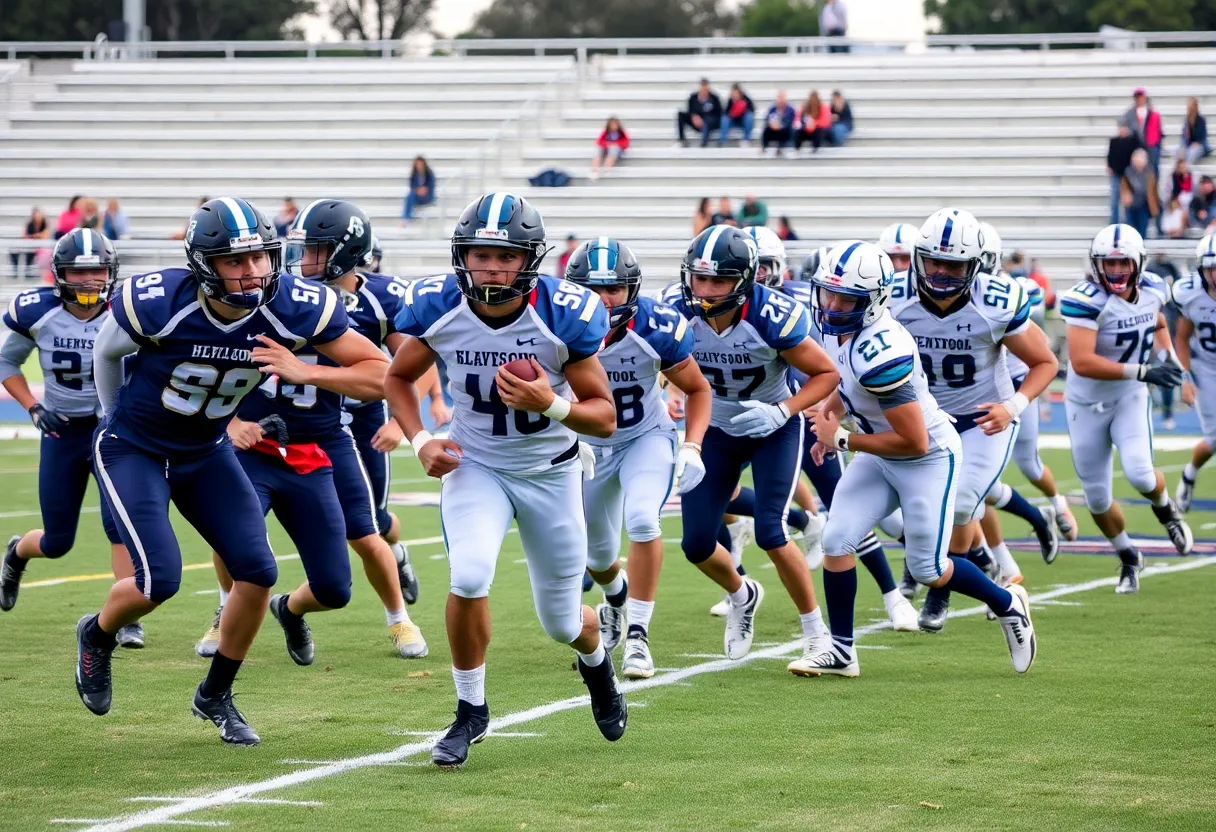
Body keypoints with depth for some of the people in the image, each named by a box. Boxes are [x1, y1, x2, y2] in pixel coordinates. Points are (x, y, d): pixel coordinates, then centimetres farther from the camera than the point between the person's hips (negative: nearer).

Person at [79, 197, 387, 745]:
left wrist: (302, 371, -33)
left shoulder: (295, 308, -22)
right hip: (133, 450, -4)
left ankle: (215, 696, 16)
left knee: (257, 572, -6)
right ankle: (96, 635, 20)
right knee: (158, 581, -16)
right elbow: (106, 352, -5)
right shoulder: (155, 303, -29)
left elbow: (379, 371, -18)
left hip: (207, 453, 4)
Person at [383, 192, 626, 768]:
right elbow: (398, 378, 3)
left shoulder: (564, 315, -24)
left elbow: (604, 418, -16)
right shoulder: (438, 309, -18)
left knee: (562, 622, 9)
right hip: (475, 463, 0)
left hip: (550, 469, 0)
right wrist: (420, 441, -13)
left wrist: (551, 404, -35)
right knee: (469, 576, -27)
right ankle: (471, 710, -4)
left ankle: (596, 660, 49)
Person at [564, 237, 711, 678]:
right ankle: (616, 597, 53)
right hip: (586, 446, 2)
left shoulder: (656, 329, -26)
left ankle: (638, 635, -16)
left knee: (641, 518, -29)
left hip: (646, 437, -2)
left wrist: (692, 448, -20)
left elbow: (697, 389, -8)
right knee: (596, 553, 14)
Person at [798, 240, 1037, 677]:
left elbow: (915, 443, -30)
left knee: (928, 569, 3)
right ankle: (841, 651, 10)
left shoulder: (882, 355, -36)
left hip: (928, 458, -8)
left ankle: (1008, 605, 29)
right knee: (836, 540, -1)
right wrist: (830, 412, -1)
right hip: (880, 457, 8)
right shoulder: (837, 327, -8)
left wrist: (842, 439, -22)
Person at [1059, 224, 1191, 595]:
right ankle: (1128, 558, 33)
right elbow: (1082, 362, -35)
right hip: (1087, 403, -2)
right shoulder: (1087, 299, -26)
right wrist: (1142, 371, -34)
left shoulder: (1153, 290, -7)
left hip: (1129, 397, 2)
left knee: (1139, 473, -22)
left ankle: (1165, 508, 13)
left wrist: (1167, 356, 1)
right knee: (1097, 497, 7)